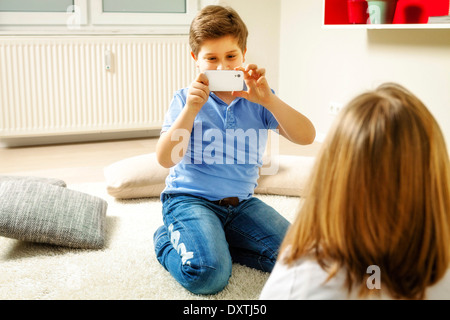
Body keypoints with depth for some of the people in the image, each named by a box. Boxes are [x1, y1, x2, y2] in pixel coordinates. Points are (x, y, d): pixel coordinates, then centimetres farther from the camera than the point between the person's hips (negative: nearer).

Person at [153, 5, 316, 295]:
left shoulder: (257, 100, 3)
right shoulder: (186, 100, -2)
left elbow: (306, 137, -9)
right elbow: (166, 159, -13)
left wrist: (268, 100, -23)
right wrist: (191, 108, -23)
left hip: (241, 202, 4)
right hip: (190, 198, -4)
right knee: (207, 275, -27)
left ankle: (213, 241, 4)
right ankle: (168, 240, 7)